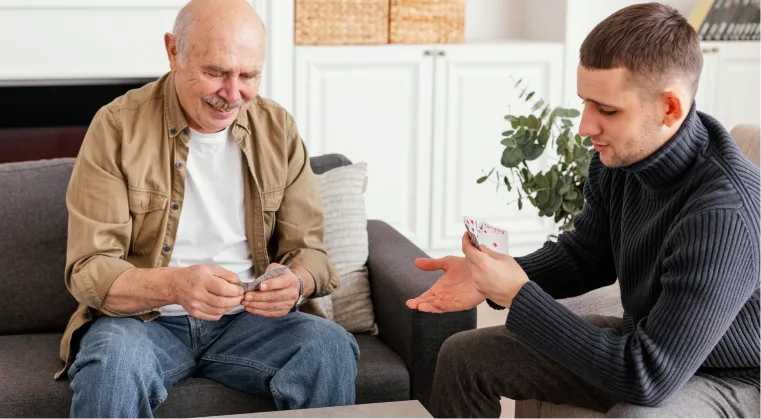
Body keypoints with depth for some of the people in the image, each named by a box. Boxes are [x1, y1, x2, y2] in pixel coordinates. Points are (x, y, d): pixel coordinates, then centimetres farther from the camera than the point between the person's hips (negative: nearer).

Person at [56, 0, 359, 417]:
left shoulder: (278, 129, 2)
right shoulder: (118, 127, -8)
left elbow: (308, 250, 5)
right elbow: (88, 270, -12)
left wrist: (295, 284, -21)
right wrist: (175, 286, -32)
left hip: (247, 320, 3)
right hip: (142, 318, -3)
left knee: (332, 346, -25)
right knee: (112, 360, -36)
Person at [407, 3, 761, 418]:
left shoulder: (723, 214, -35)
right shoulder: (620, 153, -13)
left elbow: (650, 376, -33)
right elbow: (583, 255, 6)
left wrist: (519, 297, -29)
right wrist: (491, 279, -12)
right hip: (648, 340, 7)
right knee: (463, 356, 8)